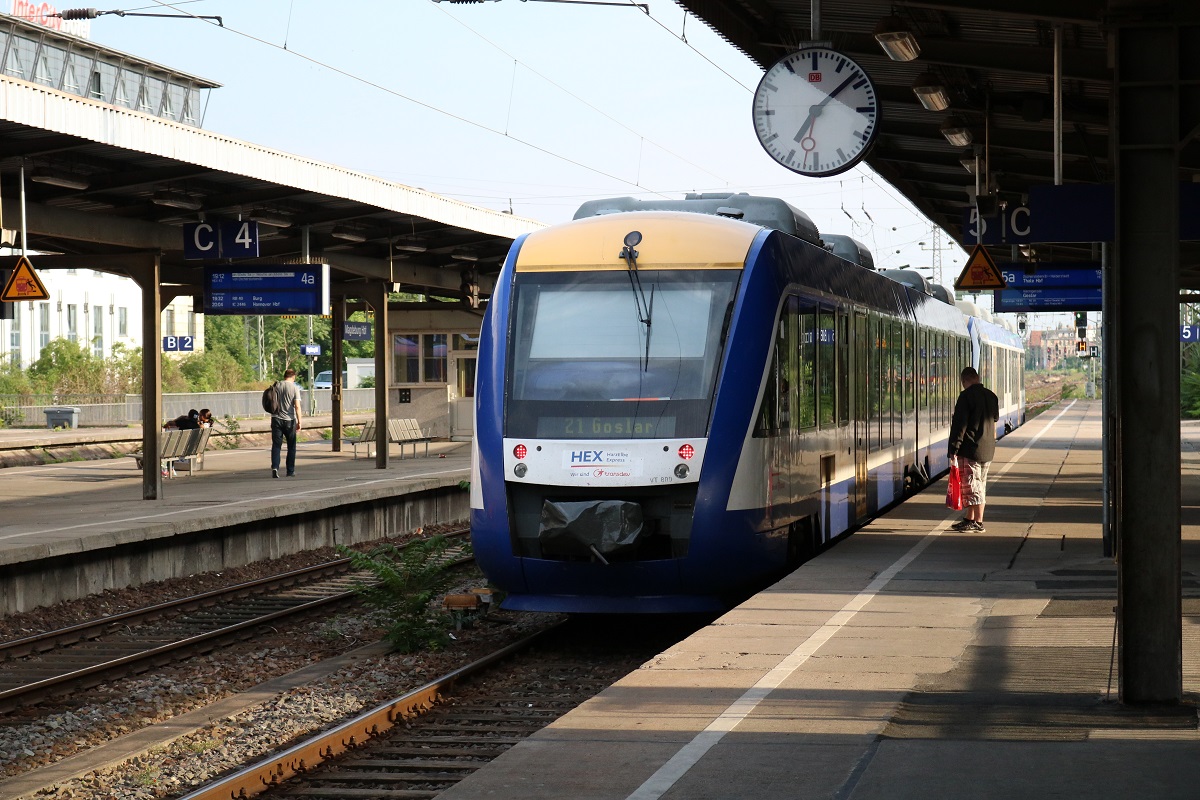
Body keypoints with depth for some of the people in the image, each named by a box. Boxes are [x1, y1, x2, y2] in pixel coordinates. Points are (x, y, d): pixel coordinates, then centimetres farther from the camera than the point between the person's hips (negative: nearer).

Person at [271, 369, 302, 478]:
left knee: (276, 445, 2)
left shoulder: (277, 386, 3)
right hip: (289, 420, -2)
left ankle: (275, 467, -17)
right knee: (291, 447, 10)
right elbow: (297, 406, -10)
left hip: (276, 419, 2)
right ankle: (290, 471, 13)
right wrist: (299, 422, -7)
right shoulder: (294, 388, -5)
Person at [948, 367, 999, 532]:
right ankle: (969, 519, 22)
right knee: (979, 485, 14)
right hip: (988, 450, 8)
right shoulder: (991, 396, 11)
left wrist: (954, 448, -13)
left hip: (970, 449, -8)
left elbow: (960, 423, -15)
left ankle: (978, 523, -4)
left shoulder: (966, 396, -12)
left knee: (973, 485, -4)